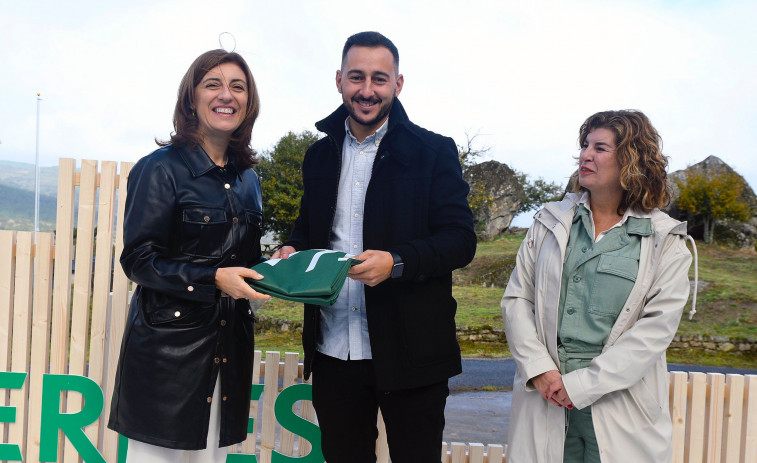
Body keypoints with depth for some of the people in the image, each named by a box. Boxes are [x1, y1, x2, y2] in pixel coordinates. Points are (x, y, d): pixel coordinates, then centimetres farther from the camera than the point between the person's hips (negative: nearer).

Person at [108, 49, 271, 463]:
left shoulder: (247, 178, 13)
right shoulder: (162, 168, -6)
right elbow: (138, 259, -11)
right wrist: (212, 278, -21)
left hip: (230, 346, 6)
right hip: (169, 343, -5)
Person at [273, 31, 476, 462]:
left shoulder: (433, 151, -2)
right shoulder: (320, 154, 11)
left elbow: (461, 239, -8)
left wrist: (396, 261, -24)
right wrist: (292, 250, -2)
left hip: (408, 349, -3)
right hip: (332, 349, 4)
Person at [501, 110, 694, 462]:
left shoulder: (665, 241, 1)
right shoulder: (550, 221, 9)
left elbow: (658, 327, -7)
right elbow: (516, 298, 6)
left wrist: (583, 384, -13)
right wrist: (539, 368, -8)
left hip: (619, 401, -2)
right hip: (545, 395, 2)